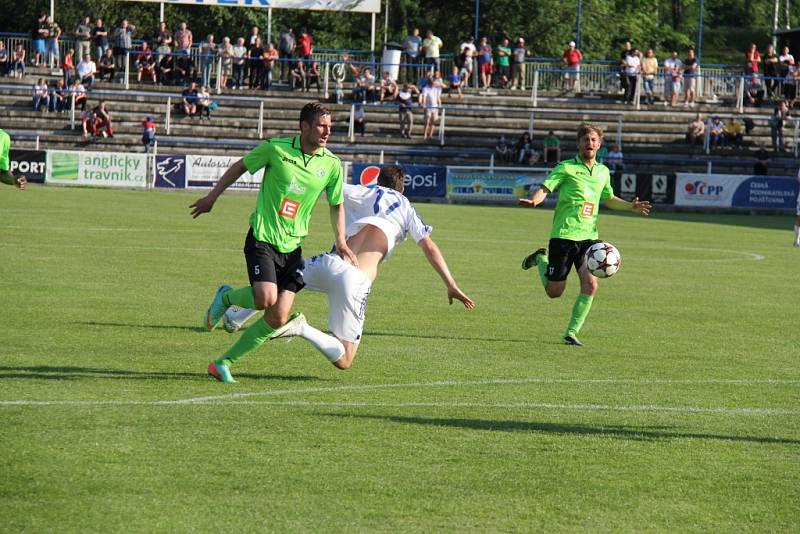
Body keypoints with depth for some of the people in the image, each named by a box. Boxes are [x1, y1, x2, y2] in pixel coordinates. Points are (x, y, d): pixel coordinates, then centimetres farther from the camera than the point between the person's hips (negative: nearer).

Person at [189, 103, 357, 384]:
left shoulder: (332, 164, 0)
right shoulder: (275, 149, -9)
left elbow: (336, 205, 15)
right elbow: (240, 167, 7)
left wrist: (341, 242, 4)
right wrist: (212, 197, 14)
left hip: (292, 247, 4)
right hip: (262, 239, -4)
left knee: (278, 318, -5)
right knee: (266, 299, -25)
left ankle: (224, 362, 10)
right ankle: (227, 297, 10)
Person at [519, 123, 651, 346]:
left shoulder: (603, 171, 13)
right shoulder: (566, 168, -5)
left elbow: (609, 199, 28)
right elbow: (545, 188, -14)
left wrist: (632, 206, 13)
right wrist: (533, 201, -36)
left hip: (589, 236, 4)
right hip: (563, 235, -4)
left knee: (590, 285, -14)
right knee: (554, 292, 1)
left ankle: (571, 333, -1)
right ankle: (541, 259, 32)